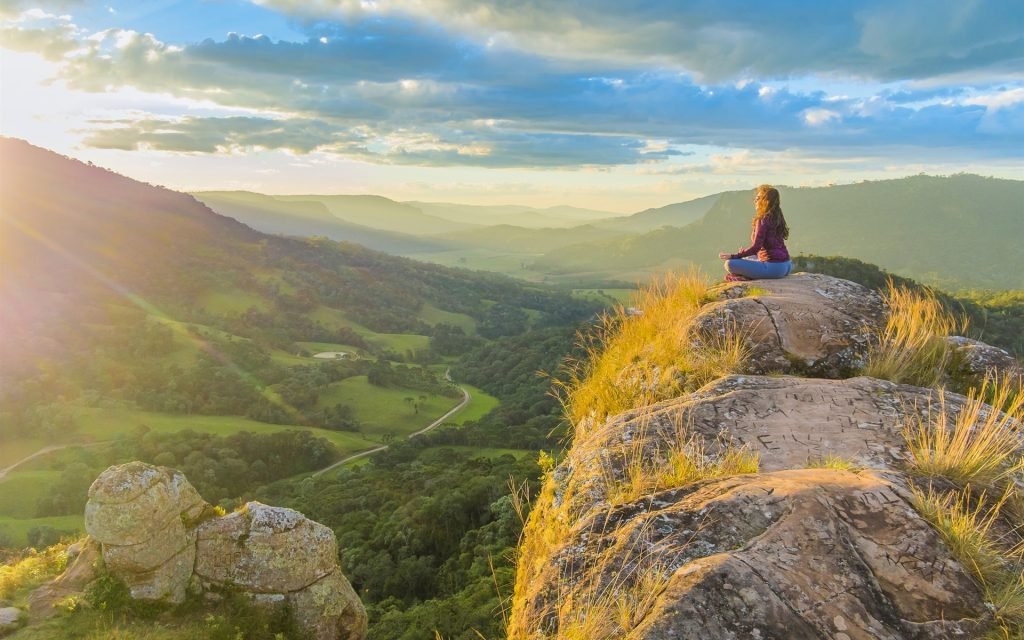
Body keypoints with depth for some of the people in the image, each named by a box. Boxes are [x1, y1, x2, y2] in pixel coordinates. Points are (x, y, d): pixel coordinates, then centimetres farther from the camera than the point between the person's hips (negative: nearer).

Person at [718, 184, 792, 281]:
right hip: (786, 266, 8)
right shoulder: (777, 218, 16)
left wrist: (733, 256, -10)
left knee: (730, 264, -13)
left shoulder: (763, 220, -10)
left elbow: (755, 247, -15)